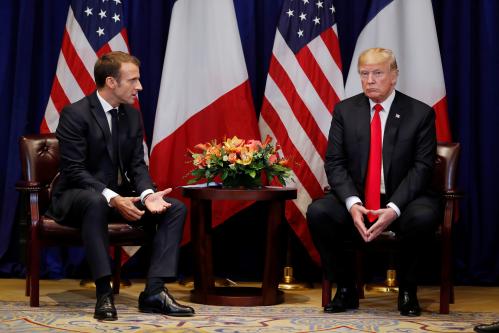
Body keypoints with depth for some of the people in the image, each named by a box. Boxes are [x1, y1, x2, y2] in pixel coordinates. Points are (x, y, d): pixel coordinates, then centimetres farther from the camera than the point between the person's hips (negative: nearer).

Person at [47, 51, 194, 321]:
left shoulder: (132, 115, 7)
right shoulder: (74, 114, -15)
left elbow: (137, 164, 5)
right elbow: (73, 170, -21)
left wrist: (147, 194, -17)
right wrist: (112, 198, -32)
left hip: (119, 196, 7)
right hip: (75, 196, -7)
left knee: (175, 208, -11)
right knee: (96, 202, -41)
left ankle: (154, 291, -18)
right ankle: (104, 292, -36)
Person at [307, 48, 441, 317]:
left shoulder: (420, 114, -2)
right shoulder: (344, 111, 5)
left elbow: (422, 167, -8)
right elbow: (334, 163, -1)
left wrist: (394, 209, -23)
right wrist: (352, 203, -20)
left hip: (402, 200, -2)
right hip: (355, 199, 2)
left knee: (423, 216, -35)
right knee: (317, 212, -26)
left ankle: (407, 290, -9)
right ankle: (345, 289, -7)